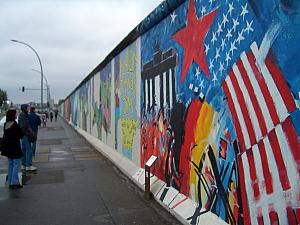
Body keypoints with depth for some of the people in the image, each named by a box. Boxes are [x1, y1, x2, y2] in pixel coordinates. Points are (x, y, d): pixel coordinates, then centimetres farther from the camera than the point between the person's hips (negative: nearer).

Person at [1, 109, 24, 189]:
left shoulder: (5, 125, 4)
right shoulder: (15, 125, -19)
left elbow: (5, 135, 12)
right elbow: (21, 135, -11)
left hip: (7, 147, 8)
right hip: (15, 147, -7)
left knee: (10, 164, 16)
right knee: (16, 164, 0)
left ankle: (10, 182, 21)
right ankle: (14, 183, 0)